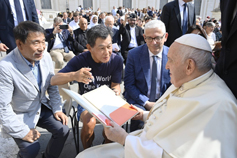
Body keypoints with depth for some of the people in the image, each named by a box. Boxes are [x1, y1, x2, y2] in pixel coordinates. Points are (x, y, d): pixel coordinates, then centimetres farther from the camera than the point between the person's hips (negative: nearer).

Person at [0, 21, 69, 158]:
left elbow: (52, 86, 3)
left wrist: (57, 108, -1)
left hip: (42, 107, 5)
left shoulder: (46, 57, -10)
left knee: (63, 130, -5)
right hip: (20, 116, -5)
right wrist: (22, 132, -18)